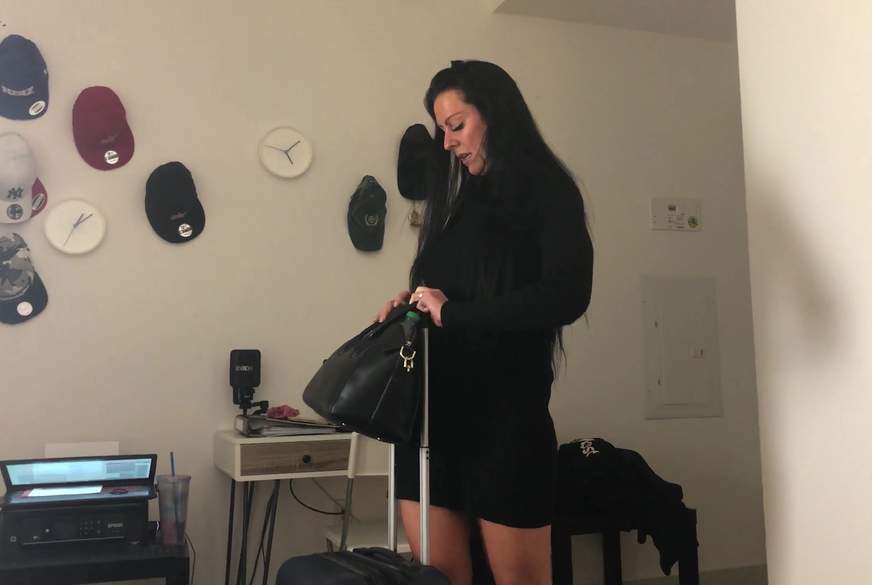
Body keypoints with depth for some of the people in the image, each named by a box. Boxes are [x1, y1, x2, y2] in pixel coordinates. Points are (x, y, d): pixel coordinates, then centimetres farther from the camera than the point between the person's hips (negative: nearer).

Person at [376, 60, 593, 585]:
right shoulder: (453, 196, 17)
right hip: (432, 405, 6)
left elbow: (567, 296, -15)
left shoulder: (547, 192, -1)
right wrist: (413, 302, 1)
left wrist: (452, 312, -14)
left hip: (506, 409, -5)